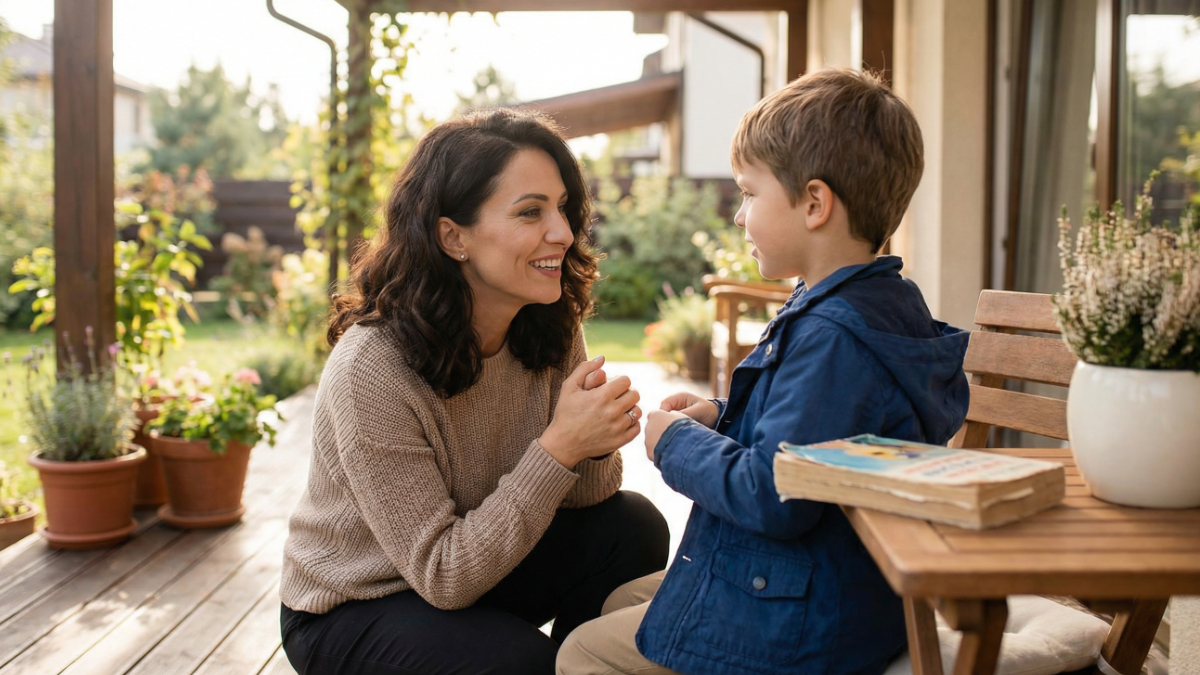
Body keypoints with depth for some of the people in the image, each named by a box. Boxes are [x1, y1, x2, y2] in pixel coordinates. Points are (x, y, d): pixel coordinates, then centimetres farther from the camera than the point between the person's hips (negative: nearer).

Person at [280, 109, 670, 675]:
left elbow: (583, 497, -5)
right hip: (351, 609, -5)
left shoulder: (550, 327, -10)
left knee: (634, 529, -14)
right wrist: (557, 448, -35)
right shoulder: (370, 370, -29)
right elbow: (441, 575, -26)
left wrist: (593, 443, -28)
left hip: (475, 567, 6)